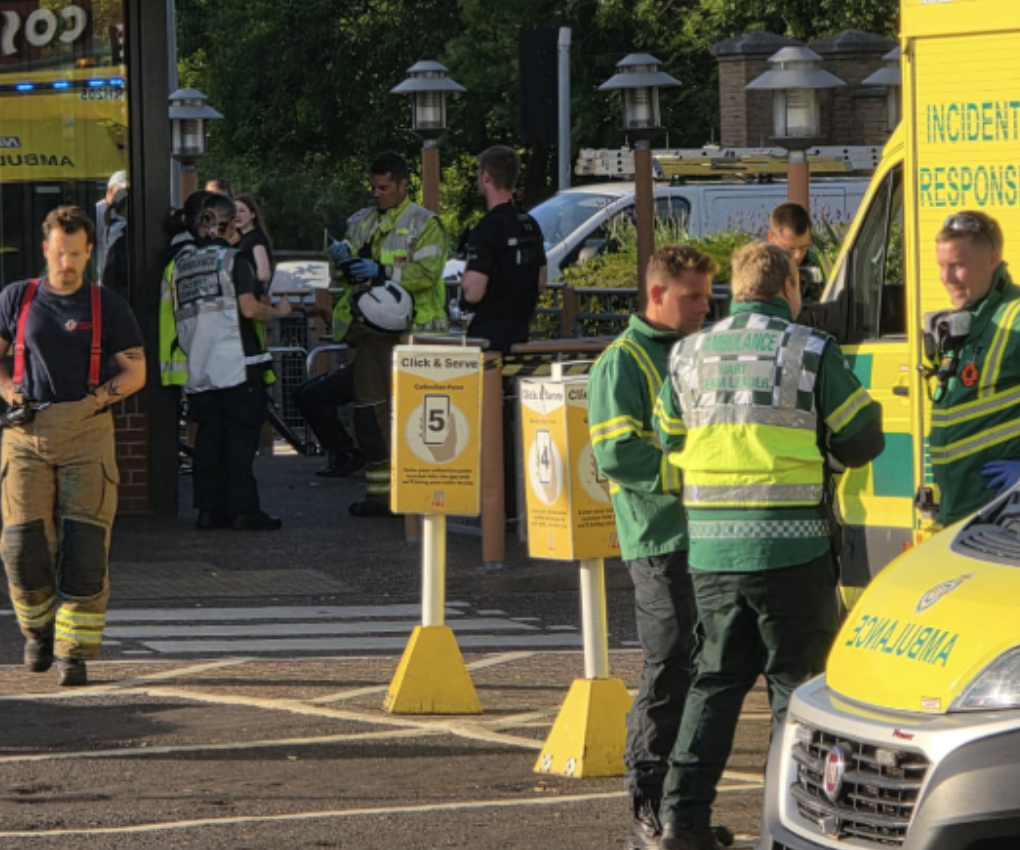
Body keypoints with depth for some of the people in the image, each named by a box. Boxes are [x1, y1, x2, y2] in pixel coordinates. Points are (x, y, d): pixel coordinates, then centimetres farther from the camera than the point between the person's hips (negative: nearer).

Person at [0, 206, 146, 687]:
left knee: (85, 551, -8)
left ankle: (74, 653, -2)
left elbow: (135, 372, 8)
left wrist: (97, 399, -7)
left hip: (87, 432, -1)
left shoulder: (108, 306, 6)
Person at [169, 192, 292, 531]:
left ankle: (209, 509, 10)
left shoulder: (181, 262, 10)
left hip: (198, 367, 5)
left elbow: (178, 313, 14)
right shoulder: (232, 260, -6)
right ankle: (244, 509, -4)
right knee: (240, 437, -2)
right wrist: (278, 311, 3)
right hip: (236, 363, -5)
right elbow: (249, 308, -14)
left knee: (208, 436, 10)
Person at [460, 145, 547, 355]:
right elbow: (541, 283, 19)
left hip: (489, 333, -8)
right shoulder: (530, 225, 9)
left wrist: (467, 272, -2)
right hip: (521, 333, 8)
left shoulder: (487, 228, -17)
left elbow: (473, 293, -20)